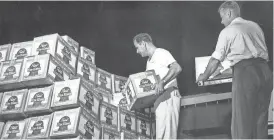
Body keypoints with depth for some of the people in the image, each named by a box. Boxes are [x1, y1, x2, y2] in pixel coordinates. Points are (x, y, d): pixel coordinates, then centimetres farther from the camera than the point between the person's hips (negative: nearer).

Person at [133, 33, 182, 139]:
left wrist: (162, 82, -28)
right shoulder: (149, 61, 23)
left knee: (164, 135, -14)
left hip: (168, 96, -9)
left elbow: (177, 68, -20)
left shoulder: (161, 53, -5)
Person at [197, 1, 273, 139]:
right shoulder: (255, 26, 19)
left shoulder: (227, 31, 3)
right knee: (261, 119, 10)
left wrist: (205, 76, 20)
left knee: (243, 120, -1)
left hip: (245, 72, -6)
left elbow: (215, 60, 3)